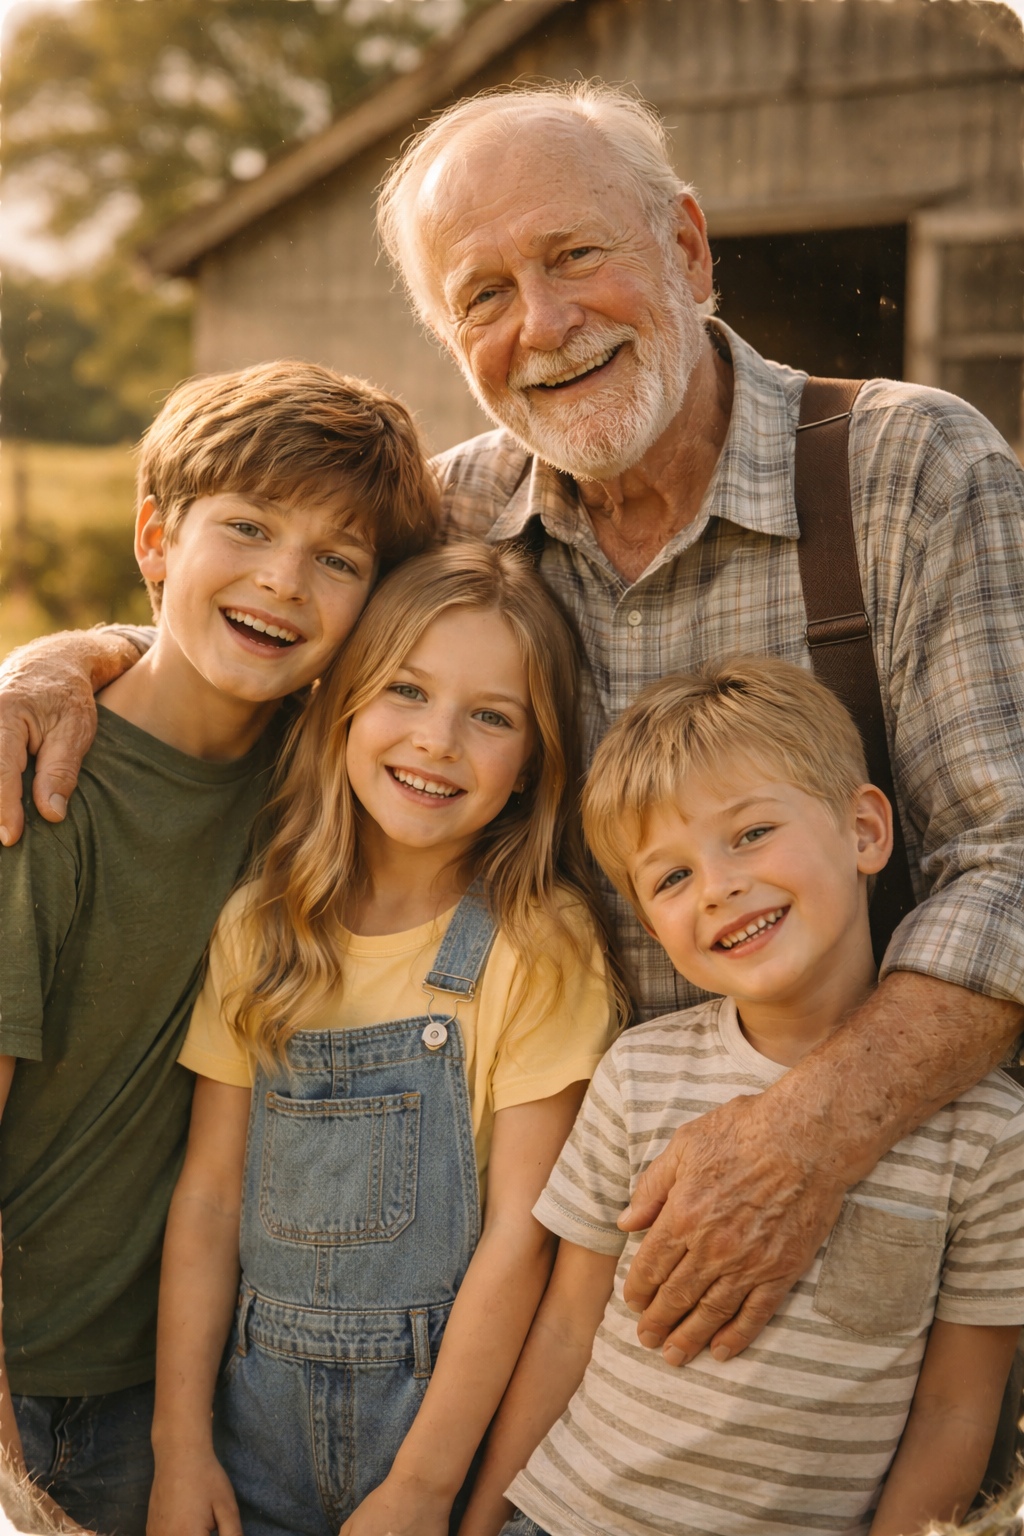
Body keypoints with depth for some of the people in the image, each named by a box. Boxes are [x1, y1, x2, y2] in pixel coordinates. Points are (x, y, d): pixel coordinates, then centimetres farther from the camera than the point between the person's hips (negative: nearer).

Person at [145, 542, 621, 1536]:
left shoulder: (541, 945, -13)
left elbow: (520, 1231, -13)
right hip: (262, 1404, 3)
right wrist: (180, 1443, -4)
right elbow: (210, 1192, -1)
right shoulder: (258, 928, -2)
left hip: (446, 1403, -3)